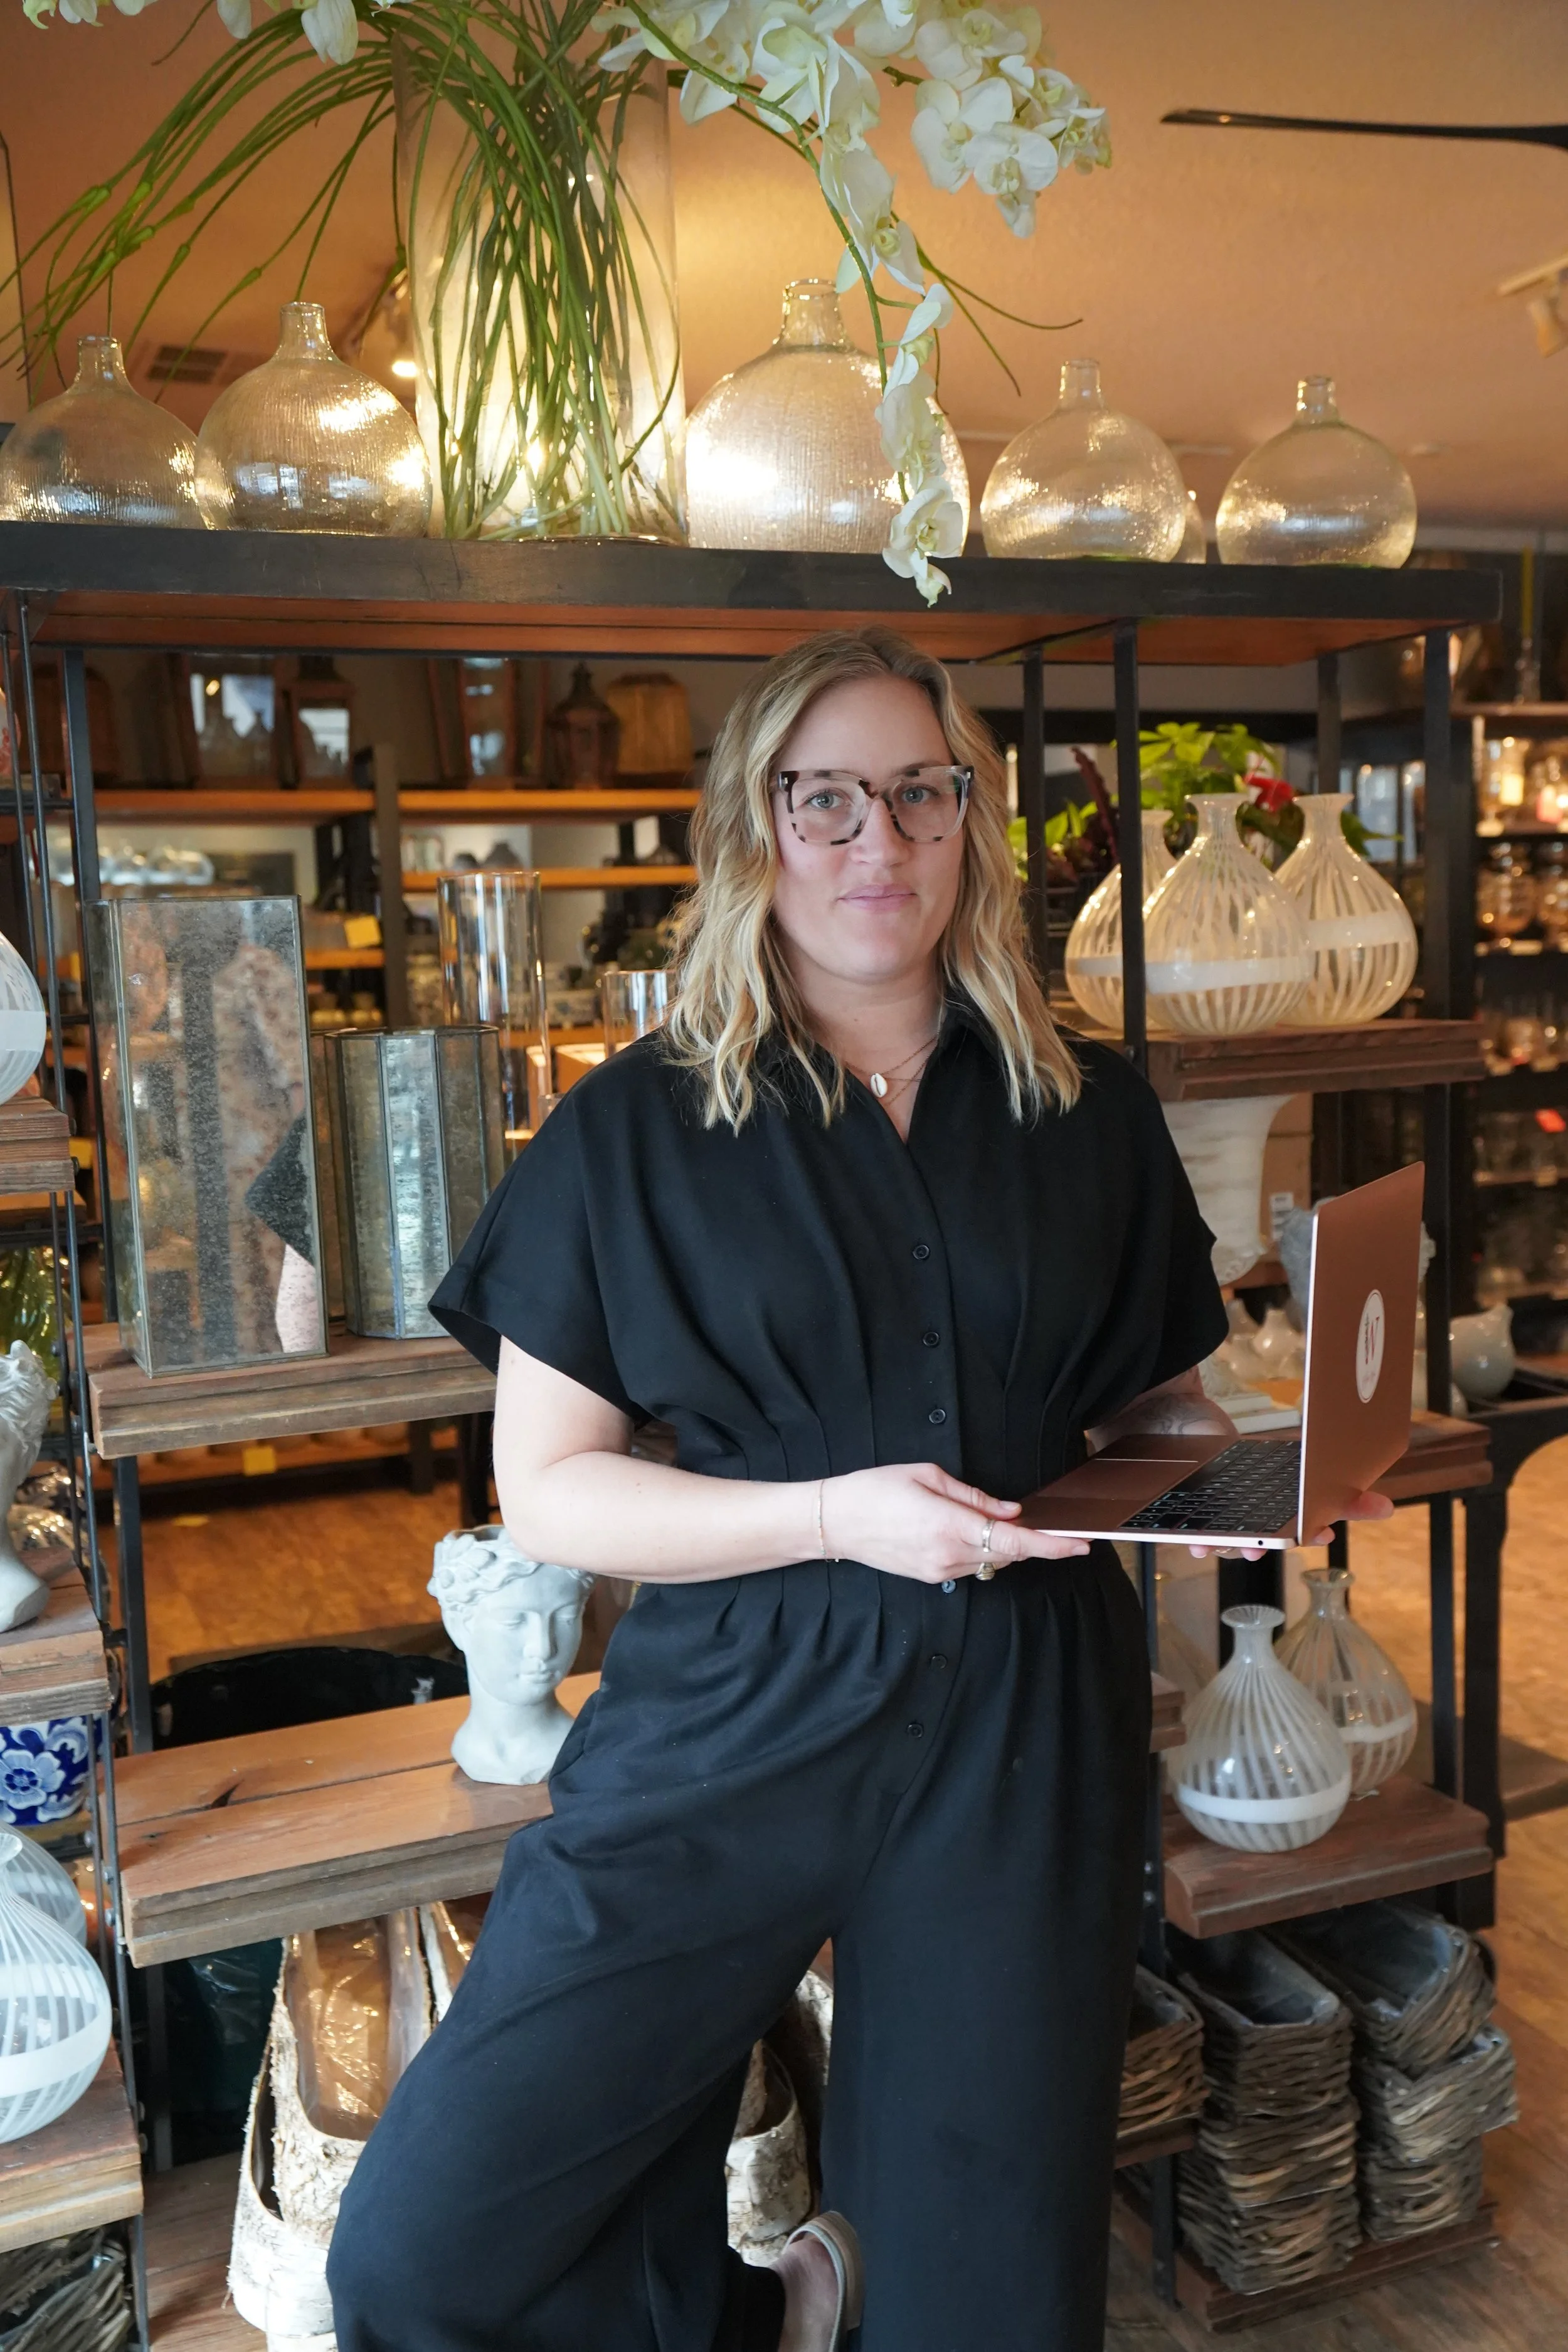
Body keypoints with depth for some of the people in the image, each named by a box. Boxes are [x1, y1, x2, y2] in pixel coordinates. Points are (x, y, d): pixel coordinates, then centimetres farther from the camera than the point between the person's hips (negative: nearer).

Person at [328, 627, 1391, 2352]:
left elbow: (1155, 1404, 17)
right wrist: (832, 1513, -16)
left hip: (1024, 1723, 2)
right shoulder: (637, 1130, -2)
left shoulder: (1089, 1115, 6)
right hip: (732, 1715, -1)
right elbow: (545, 1485, -4)